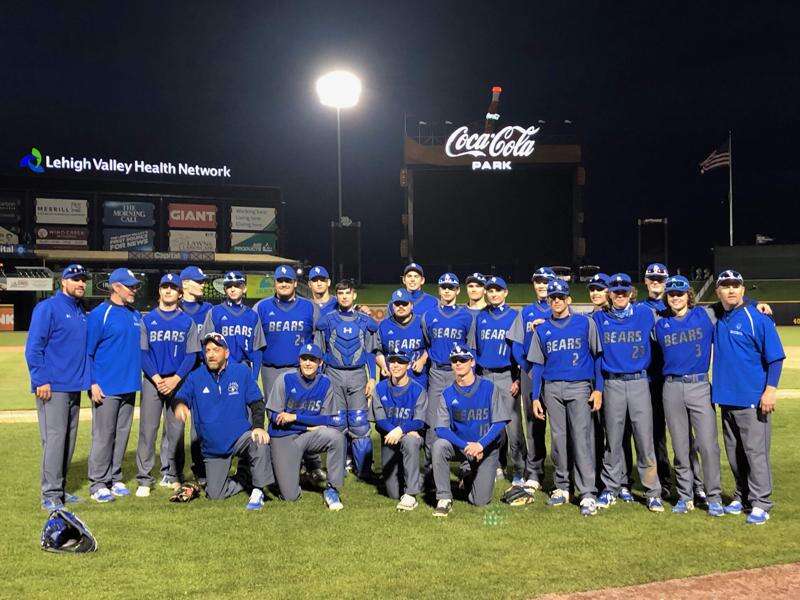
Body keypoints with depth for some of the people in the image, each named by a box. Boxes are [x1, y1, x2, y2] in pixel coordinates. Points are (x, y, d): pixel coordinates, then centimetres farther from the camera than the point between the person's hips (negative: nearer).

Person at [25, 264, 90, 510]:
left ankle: (60, 488, 20)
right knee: (54, 438, -10)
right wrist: (41, 380, -16)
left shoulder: (82, 312, 17)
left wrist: (87, 379, 13)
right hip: (53, 388, -8)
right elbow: (33, 347, -10)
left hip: (75, 388, 8)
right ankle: (50, 494, -5)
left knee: (69, 440, 11)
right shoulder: (48, 307, -5)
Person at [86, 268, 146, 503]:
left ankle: (115, 479, 21)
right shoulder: (100, 314, -7)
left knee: (122, 434, 11)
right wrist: (93, 383, -14)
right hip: (106, 387, -7)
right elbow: (87, 351, -8)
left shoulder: (136, 316, 14)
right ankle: (98, 484, 4)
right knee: (103, 435, -4)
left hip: (129, 386, 7)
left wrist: (143, 375, 12)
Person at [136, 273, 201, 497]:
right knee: (147, 430, -4)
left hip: (178, 381, 1)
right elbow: (142, 352, 1)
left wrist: (176, 378, -11)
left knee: (175, 430, 5)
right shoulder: (147, 320, 7)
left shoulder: (187, 322, 7)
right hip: (152, 380, -1)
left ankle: (171, 475, 16)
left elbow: (192, 355, 2)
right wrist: (155, 377, -12)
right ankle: (144, 479, 1)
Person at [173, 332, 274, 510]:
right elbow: (181, 396, -12)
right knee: (214, 495, 0)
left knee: (260, 441, -36)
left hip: (241, 436, -2)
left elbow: (256, 402, -2)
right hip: (212, 447, 2)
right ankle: (244, 480, 29)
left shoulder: (242, 371, -2)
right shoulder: (196, 377, 0)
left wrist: (258, 426, -19)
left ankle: (258, 490, -17)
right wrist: (179, 405, -38)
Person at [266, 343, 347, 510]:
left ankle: (332, 490, -15)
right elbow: (275, 417, -10)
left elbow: (327, 420, -6)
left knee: (336, 436, -31)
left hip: (310, 436, 2)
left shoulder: (325, 383, -4)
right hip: (283, 438, -2)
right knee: (290, 496, -8)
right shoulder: (285, 379, -9)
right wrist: (310, 426, -13)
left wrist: (295, 417, -16)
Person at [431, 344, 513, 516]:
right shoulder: (446, 395, -3)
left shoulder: (489, 388, -7)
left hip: (487, 448, -1)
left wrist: (480, 445, -27)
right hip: (459, 446, 1)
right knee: (439, 445, -31)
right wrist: (466, 446, -27)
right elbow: (441, 428, -11)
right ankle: (444, 499, -21)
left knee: (480, 501, -6)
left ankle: (472, 479, 30)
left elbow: (499, 423, -12)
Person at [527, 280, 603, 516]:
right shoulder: (541, 330, 13)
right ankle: (561, 487, 17)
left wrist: (598, 389, -2)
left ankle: (588, 494, -11)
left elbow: (597, 356, 5)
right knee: (558, 439, 6)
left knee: (581, 438, -10)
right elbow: (537, 365, 14)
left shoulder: (586, 323, 5)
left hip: (579, 387, -3)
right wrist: (535, 397, 8)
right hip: (552, 389, 3)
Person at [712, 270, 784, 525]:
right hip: (726, 398, 6)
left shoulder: (758, 319, -7)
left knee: (755, 451, -5)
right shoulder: (716, 320, 9)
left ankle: (760, 504, 2)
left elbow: (775, 357, -9)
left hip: (753, 399, -6)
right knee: (734, 453, 13)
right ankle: (742, 496, 25)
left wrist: (770, 390, -17)